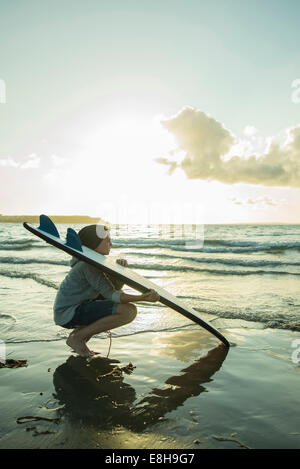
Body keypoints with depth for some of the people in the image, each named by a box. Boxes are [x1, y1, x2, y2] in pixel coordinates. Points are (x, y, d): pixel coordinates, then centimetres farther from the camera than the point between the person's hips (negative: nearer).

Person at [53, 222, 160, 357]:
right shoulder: (88, 265, -22)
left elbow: (116, 286, 4)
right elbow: (111, 294, -26)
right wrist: (143, 298, -38)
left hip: (78, 305, 10)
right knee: (129, 310, -23)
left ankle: (79, 331, 11)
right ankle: (77, 337, -8)